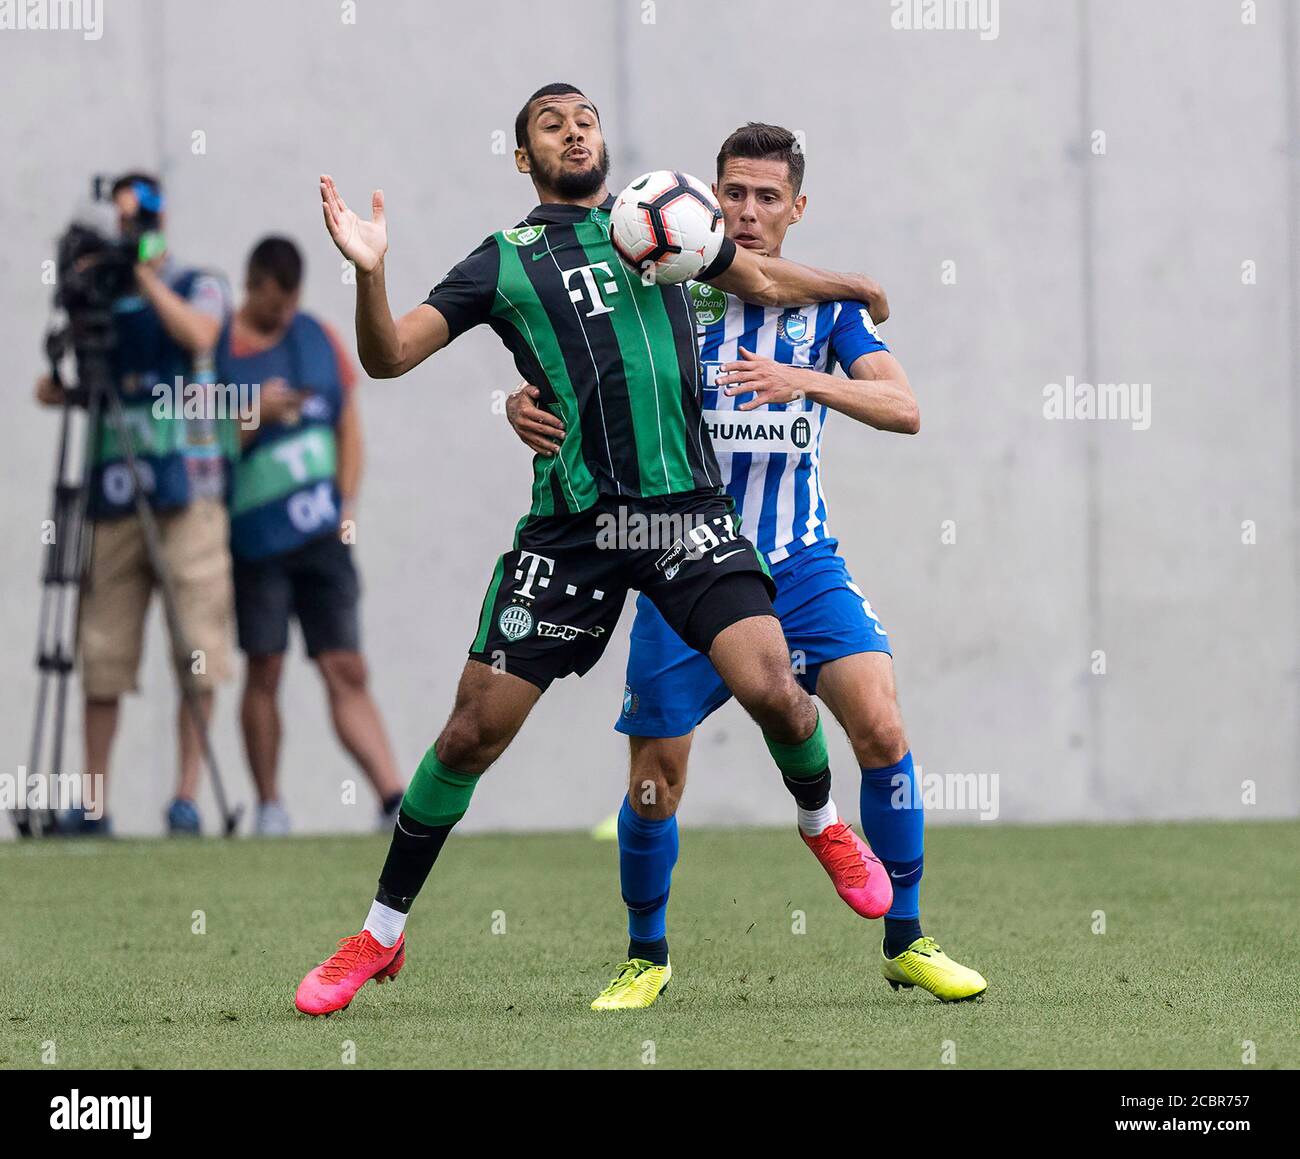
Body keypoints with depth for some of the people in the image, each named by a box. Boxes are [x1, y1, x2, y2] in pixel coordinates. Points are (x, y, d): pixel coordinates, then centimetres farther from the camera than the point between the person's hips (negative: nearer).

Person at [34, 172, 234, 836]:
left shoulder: (200, 287, 7)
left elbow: (198, 334, -15)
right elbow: (76, 390, 13)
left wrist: (146, 278, -12)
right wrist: (58, 387, -8)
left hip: (187, 489, -3)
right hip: (113, 495, 3)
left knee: (196, 646, -7)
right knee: (103, 656, 1)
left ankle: (187, 797, -6)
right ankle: (93, 802, 3)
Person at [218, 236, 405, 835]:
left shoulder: (319, 338, 10)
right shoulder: (217, 350, -4)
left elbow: (348, 426, 15)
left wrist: (347, 504, 5)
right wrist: (254, 417, -21)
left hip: (323, 536, 3)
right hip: (256, 539, -3)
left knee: (346, 670, -3)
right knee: (264, 670, -1)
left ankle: (394, 799, -10)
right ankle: (268, 804, 7)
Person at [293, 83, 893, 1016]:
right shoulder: (503, 263, 8)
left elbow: (765, 281, 30)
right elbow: (389, 357, 1)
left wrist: (861, 290, 35)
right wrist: (370, 273, -17)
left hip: (686, 505, 1)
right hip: (571, 522, -1)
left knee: (772, 691, -16)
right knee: (474, 730, -3)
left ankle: (825, 826, 18)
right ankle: (382, 935, 12)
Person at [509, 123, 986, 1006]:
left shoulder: (826, 304, 1)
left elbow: (903, 409, -13)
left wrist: (805, 380, -31)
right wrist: (523, 407, -25)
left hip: (801, 566, 0)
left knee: (880, 725, -18)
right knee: (653, 783, -1)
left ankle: (906, 941, -4)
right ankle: (646, 957, 24)